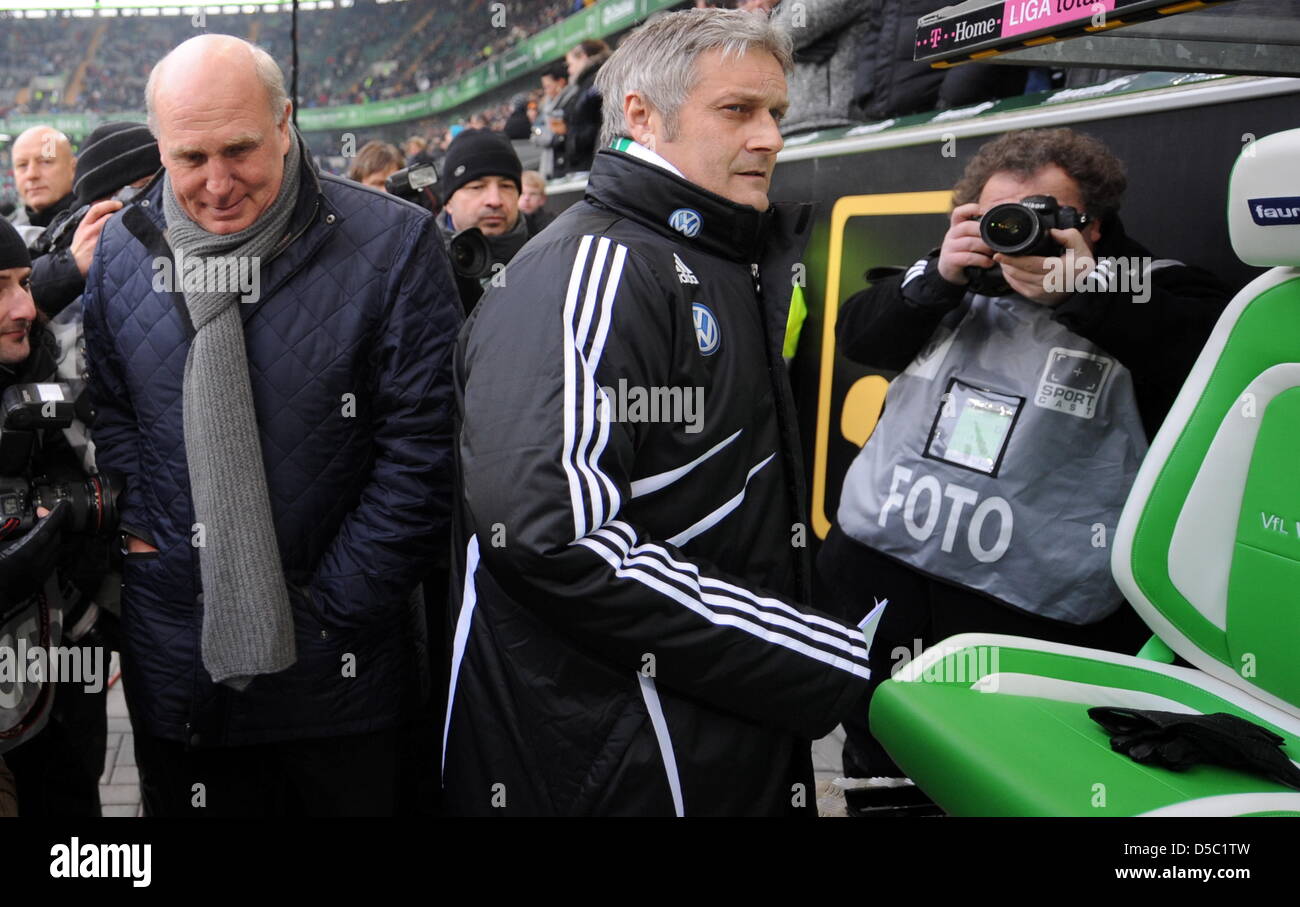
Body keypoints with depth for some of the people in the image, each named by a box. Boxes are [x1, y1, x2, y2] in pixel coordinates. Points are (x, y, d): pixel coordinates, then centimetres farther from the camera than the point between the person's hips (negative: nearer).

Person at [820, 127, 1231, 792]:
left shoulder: (1153, 294, 1)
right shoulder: (967, 285, 13)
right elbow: (858, 336, 4)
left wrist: (1084, 290, -25)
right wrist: (936, 276, -13)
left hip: (1038, 617, -4)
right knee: (875, 765, 17)